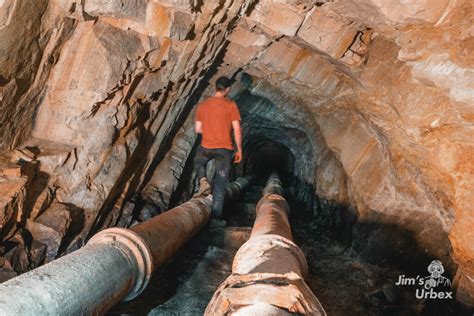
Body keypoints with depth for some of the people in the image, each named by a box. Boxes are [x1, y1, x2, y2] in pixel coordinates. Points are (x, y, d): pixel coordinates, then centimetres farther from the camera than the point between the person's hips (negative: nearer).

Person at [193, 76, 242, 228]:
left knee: (198, 162, 35)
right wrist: (239, 150, 2)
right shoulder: (231, 105, -7)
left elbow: (197, 129, 8)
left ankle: (203, 181, 6)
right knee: (220, 184, 6)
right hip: (225, 149, -2)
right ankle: (215, 218, 7)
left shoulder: (202, 105, 4)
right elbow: (237, 130, -8)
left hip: (206, 147, 2)